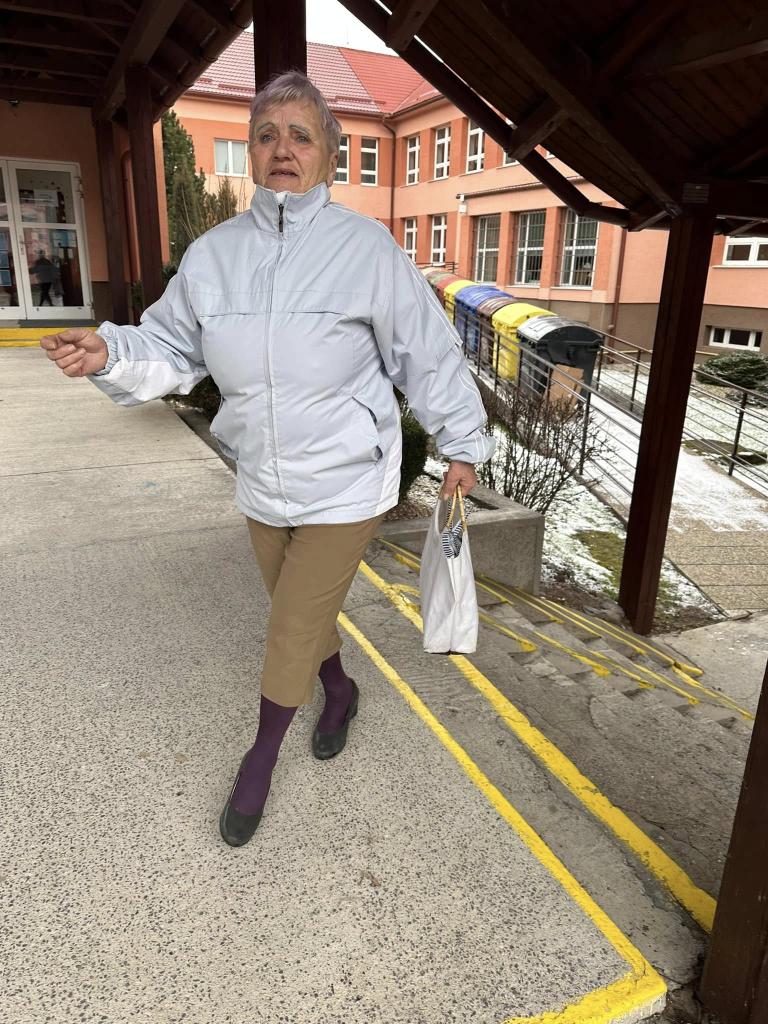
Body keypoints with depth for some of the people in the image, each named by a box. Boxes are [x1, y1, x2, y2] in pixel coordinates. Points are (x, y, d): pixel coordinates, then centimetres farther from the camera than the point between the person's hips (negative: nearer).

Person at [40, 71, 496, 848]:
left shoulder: (365, 248, -12)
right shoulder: (213, 254, -1)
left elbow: (429, 356, -6)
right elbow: (170, 349, 5)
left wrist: (461, 445, 0)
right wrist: (110, 354, -15)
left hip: (345, 488, -4)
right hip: (262, 487, 4)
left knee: (292, 632, 5)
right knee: (300, 612, 22)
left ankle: (261, 755, 32)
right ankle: (341, 693, 53)